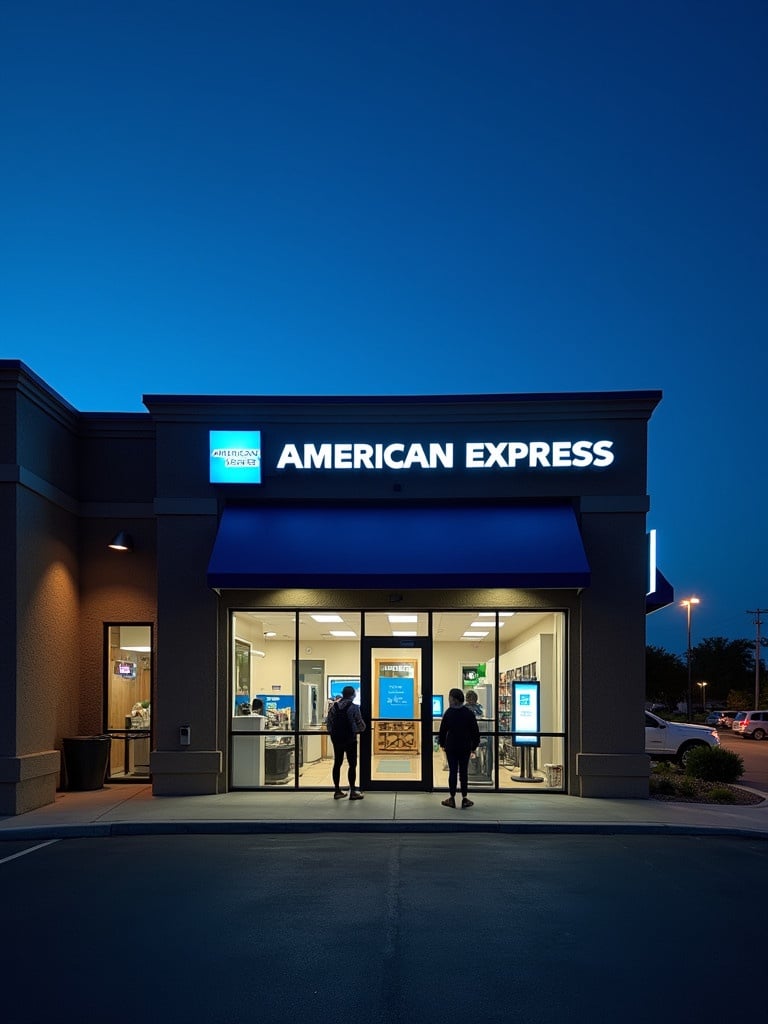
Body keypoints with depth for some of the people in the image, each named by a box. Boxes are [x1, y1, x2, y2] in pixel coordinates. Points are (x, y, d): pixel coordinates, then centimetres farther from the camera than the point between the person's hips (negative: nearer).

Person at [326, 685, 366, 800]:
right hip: (350, 739, -5)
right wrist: (362, 729, 13)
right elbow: (360, 723, -9)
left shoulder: (333, 706, 5)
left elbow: (328, 723, 6)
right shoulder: (354, 707, -11)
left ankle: (337, 791, 16)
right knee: (352, 764, 1)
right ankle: (352, 792, -1)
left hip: (336, 739, 5)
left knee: (337, 763, 11)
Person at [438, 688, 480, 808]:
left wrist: (442, 743, 10)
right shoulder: (469, 713, -3)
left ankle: (452, 798, 6)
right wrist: (474, 745, 9)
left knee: (452, 772, 4)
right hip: (465, 747, 1)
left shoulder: (448, 713, -7)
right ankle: (464, 798, 6)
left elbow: (443, 730, -3)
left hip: (451, 747, -1)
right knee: (464, 772, 6)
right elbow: (475, 731, -1)